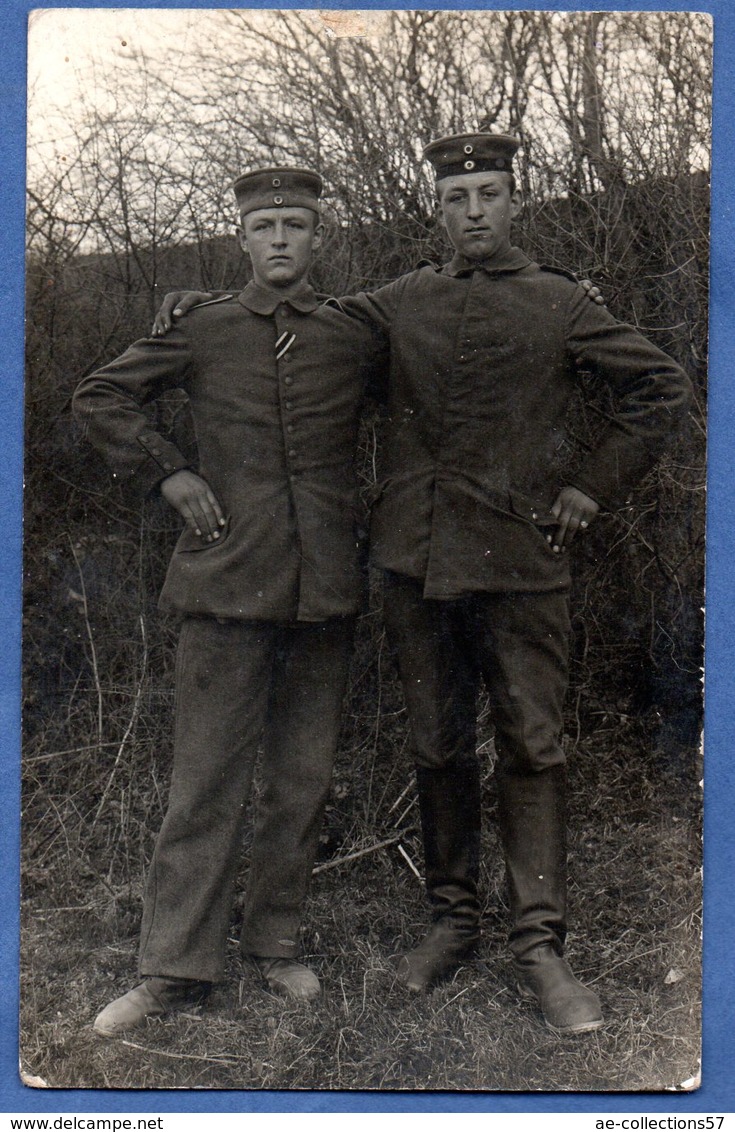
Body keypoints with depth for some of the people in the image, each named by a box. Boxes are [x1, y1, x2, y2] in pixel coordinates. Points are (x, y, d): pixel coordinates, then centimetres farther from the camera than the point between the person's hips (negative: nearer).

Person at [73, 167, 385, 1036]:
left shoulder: (356, 341, 8)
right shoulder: (200, 330, 5)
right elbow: (99, 397, 12)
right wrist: (169, 475, 3)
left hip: (325, 586, 2)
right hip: (229, 581, -2)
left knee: (302, 777, 9)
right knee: (206, 780, -1)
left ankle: (275, 941, 24)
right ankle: (176, 967, 7)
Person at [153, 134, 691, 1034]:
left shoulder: (559, 305, 4)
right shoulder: (402, 303, 11)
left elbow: (661, 388, 8)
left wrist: (593, 486, 2)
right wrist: (205, 301, 11)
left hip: (520, 560, -2)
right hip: (416, 559, 3)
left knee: (532, 748, -3)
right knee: (437, 747, 9)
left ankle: (538, 947, 3)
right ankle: (451, 918, 23)